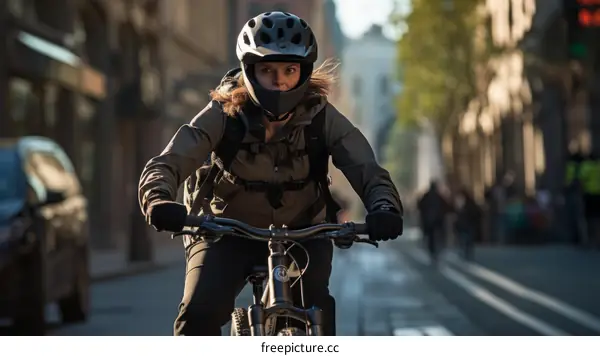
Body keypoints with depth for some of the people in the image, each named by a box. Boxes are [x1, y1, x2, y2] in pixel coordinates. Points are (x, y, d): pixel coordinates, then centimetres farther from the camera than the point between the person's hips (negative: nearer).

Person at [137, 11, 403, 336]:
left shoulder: (321, 117, -15)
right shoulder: (224, 115, -18)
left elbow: (366, 169, -23)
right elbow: (166, 164, -26)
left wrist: (385, 208, -45)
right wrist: (158, 201, -50)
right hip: (229, 233, -1)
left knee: (315, 309, -24)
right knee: (200, 313, -22)